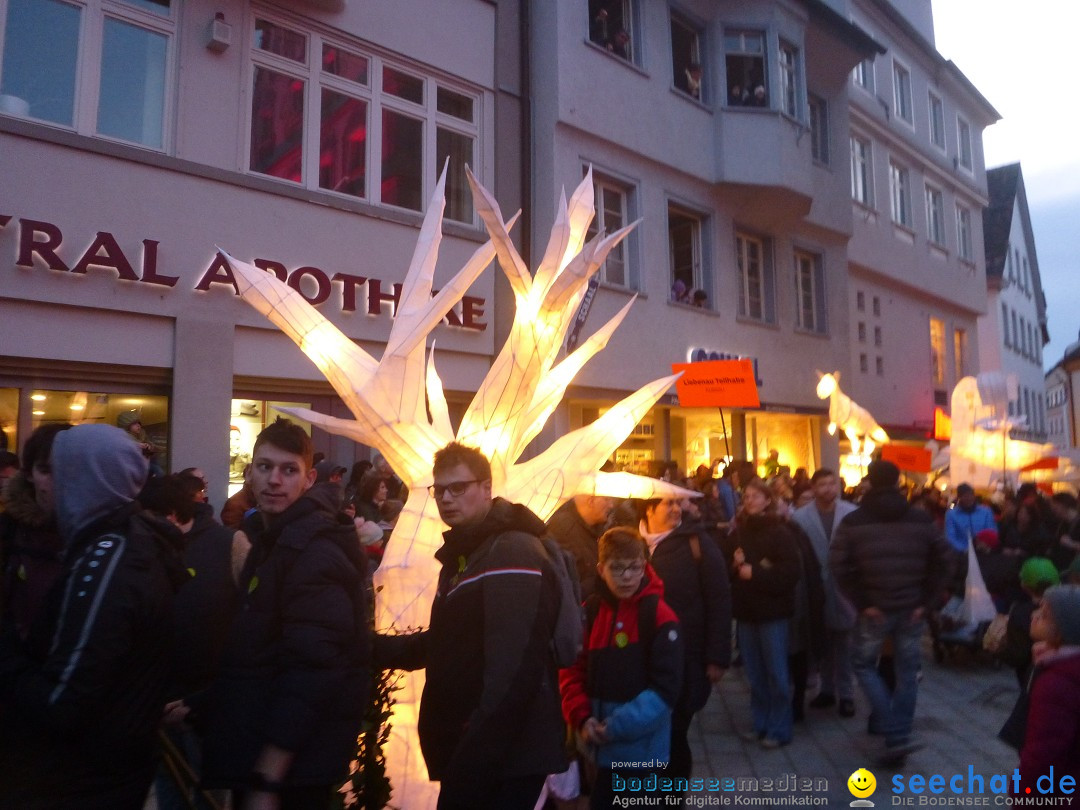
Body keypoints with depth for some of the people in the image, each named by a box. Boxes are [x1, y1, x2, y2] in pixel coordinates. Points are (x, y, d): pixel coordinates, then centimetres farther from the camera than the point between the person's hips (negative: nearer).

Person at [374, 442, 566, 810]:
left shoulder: (514, 553, -19)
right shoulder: (462, 553, 14)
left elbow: (515, 670, -27)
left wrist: (473, 758, -26)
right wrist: (374, 648, 8)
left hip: (505, 759, -10)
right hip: (469, 752, 10)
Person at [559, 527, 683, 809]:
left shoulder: (659, 615, -14)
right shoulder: (589, 612, -1)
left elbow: (665, 687, -15)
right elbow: (572, 671, 3)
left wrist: (620, 725, -19)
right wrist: (582, 718, -11)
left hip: (642, 749, -4)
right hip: (599, 747, 4)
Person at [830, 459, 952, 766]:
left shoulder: (853, 521, -4)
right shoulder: (921, 519, 3)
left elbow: (839, 566, -12)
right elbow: (944, 561, 0)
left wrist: (861, 603, -6)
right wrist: (927, 601, 2)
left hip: (874, 609, -3)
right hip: (912, 609, 3)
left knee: (863, 664, 13)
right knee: (907, 672, 13)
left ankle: (896, 736, 4)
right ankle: (899, 740, 19)